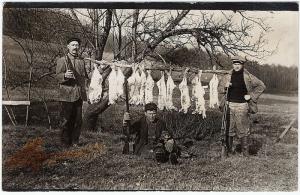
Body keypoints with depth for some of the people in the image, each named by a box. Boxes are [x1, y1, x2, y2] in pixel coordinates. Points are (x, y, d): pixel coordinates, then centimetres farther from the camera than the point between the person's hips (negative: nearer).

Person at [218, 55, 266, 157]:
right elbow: (219, 89, 15)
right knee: (229, 129, 7)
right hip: (229, 105, 2)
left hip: (242, 106, -2)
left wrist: (251, 96, -3)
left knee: (243, 129, 0)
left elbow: (261, 86, 4)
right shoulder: (228, 76, 6)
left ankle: (245, 151, 12)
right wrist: (225, 86, -7)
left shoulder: (248, 76, -1)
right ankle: (229, 148, 21)